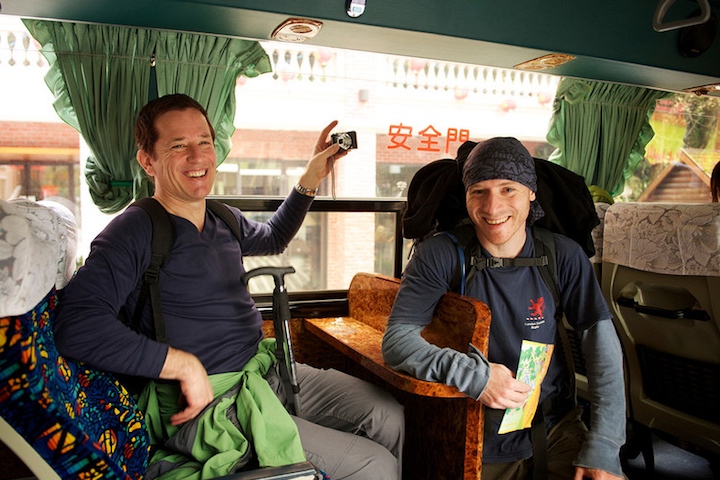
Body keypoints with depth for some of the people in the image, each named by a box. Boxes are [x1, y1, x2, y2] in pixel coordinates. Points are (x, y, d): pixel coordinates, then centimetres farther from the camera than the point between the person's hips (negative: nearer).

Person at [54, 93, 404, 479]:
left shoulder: (225, 220, 10)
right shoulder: (133, 234, -15)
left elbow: (272, 238, 33)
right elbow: (75, 326, -29)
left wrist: (311, 179, 23)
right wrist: (185, 365, -27)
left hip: (266, 371, 8)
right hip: (205, 405, -8)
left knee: (388, 416, 6)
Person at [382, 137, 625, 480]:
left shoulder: (563, 256, -5)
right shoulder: (441, 255, -11)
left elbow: (603, 348, -6)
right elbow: (396, 340, -16)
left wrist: (603, 448, -14)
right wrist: (473, 375, -29)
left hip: (554, 427, 2)